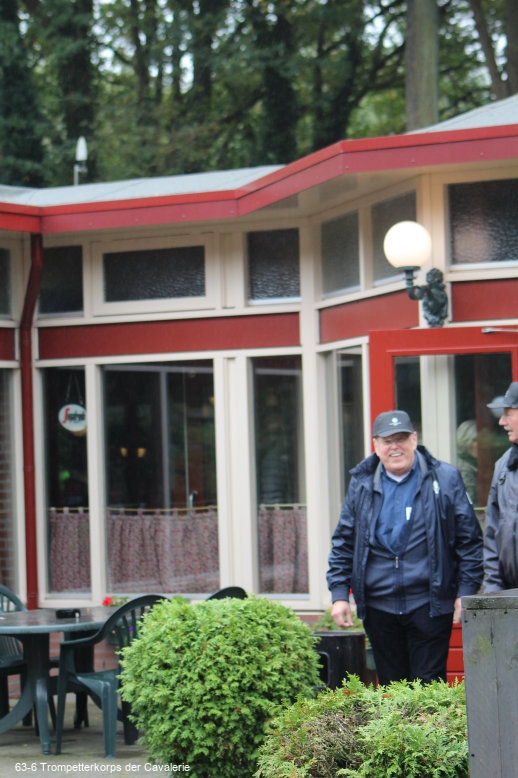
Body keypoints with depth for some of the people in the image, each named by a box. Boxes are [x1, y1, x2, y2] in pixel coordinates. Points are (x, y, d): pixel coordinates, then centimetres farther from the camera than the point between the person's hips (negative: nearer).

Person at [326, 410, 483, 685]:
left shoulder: (444, 479, 1)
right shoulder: (362, 484, 9)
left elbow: (469, 539, 2)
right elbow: (343, 541, 12)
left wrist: (466, 591, -4)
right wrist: (339, 593, 4)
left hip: (428, 603, -3)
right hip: (379, 607, 3)